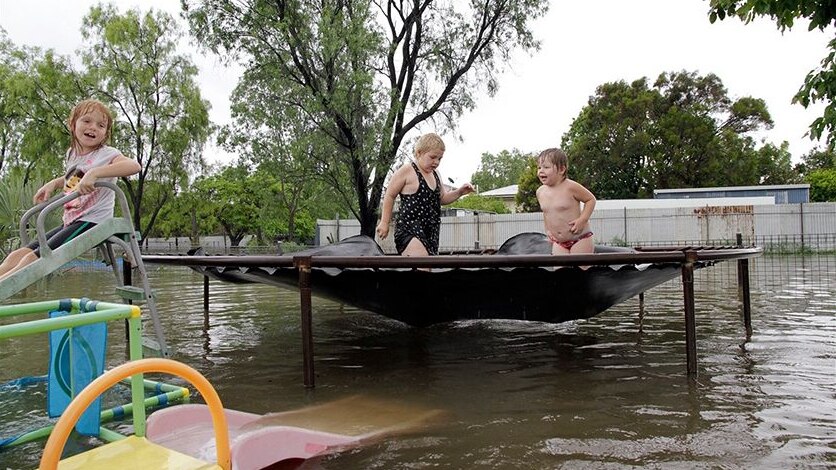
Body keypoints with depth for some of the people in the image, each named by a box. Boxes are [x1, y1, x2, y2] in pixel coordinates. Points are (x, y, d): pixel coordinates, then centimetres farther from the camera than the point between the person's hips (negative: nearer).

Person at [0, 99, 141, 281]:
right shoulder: (71, 153, 13)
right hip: (70, 221, 8)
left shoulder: (107, 154, -10)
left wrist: (93, 173, -39)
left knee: (35, 258, -18)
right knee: (18, 255, -3)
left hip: (92, 222, -8)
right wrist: (53, 183, 17)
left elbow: (134, 165, -34)